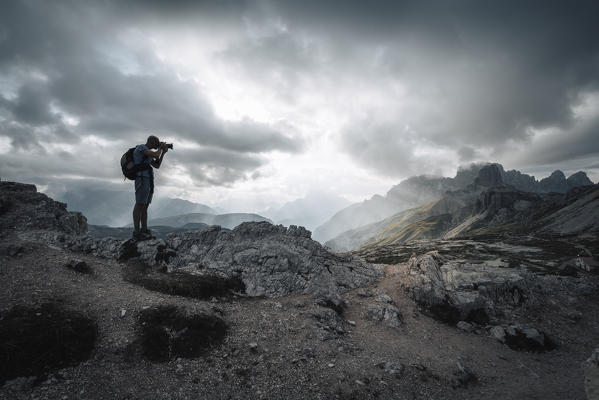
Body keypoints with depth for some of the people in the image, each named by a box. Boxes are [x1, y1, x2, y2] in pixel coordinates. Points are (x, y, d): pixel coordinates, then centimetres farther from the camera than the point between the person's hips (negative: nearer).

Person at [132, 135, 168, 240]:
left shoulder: (148, 153, 24)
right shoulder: (141, 147, -5)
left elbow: (157, 165, 21)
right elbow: (156, 155, -18)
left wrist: (163, 153, 15)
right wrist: (160, 148, 2)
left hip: (149, 180, 10)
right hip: (142, 179, -10)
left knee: (145, 206, 6)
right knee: (139, 204, -10)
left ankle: (144, 231, 7)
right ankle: (136, 232, -9)